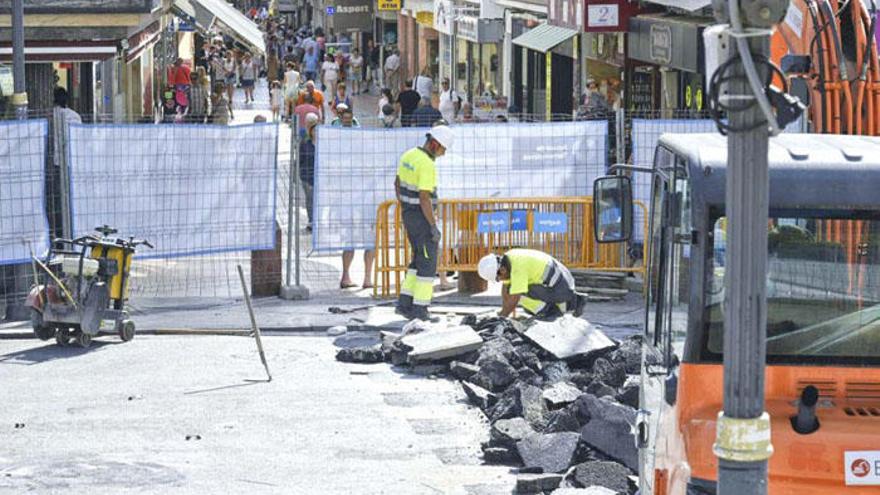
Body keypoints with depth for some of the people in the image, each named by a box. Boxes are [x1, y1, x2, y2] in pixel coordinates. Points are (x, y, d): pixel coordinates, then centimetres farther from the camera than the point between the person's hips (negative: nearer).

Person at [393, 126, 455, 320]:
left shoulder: (408, 156, 6)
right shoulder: (427, 165, -23)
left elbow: (398, 184, 16)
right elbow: (424, 198, -25)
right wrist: (434, 227, -20)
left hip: (409, 215, 9)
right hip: (422, 217, -9)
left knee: (420, 259, 19)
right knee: (428, 263, 0)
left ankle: (405, 303, 16)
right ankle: (419, 310, 2)